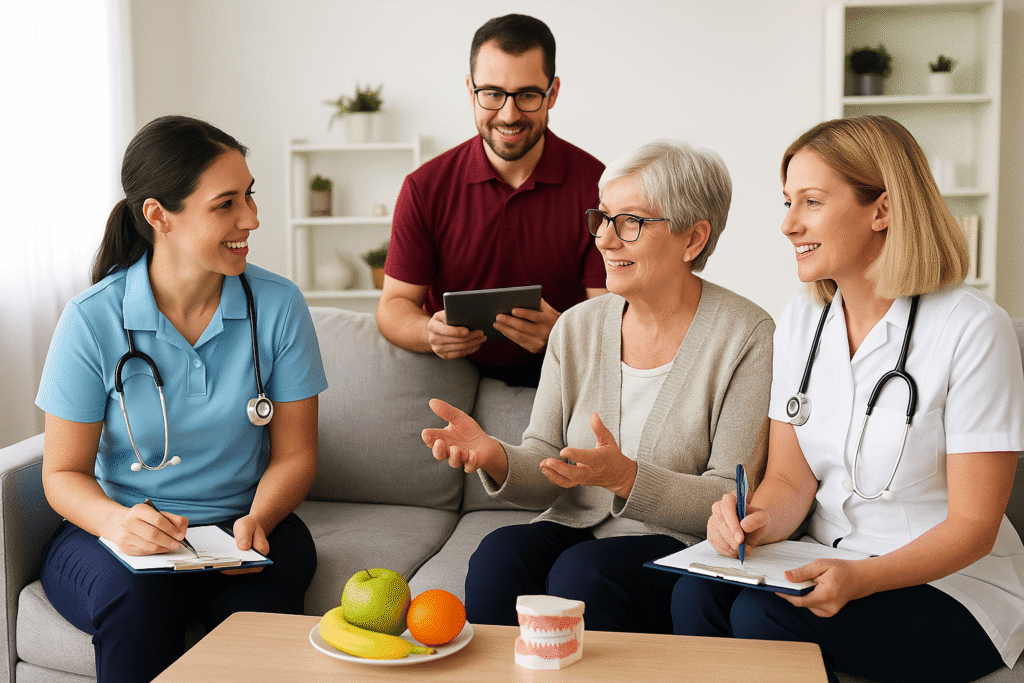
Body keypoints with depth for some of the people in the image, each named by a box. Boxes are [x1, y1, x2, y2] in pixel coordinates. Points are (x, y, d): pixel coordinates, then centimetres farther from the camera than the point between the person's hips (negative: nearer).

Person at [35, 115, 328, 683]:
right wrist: (116, 522, -26)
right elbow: (63, 473, -3)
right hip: (118, 530, -1)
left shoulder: (278, 306, -5)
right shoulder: (92, 321, -9)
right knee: (134, 595, -34)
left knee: (262, 595, -32)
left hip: (239, 525, 1)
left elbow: (294, 454, 0)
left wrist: (257, 519, -21)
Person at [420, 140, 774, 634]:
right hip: (576, 529, 4)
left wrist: (625, 477, -27)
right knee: (499, 553, -26)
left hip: (686, 546, -4)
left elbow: (734, 502, -12)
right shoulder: (577, 327, 7)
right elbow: (545, 474, 5)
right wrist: (497, 459, -18)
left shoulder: (747, 336, -8)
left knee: (583, 571, -32)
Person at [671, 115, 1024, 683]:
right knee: (697, 592, -24)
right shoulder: (799, 323, 6)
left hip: (952, 589, -5)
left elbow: (972, 525, -14)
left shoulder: (974, 329, -14)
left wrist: (861, 578, -29)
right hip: (826, 570, 5)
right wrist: (759, 523, -18)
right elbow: (790, 477, 5)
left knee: (762, 615, -29)